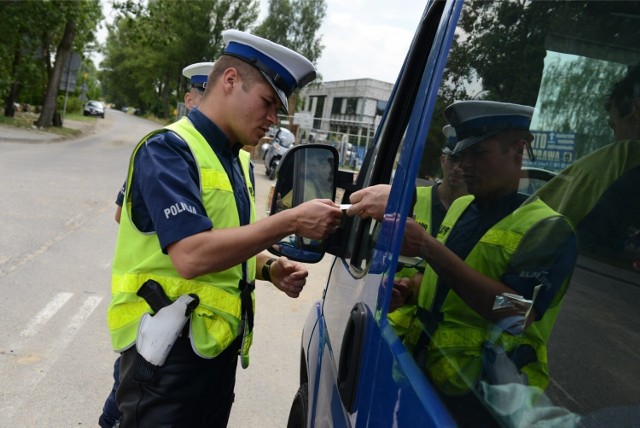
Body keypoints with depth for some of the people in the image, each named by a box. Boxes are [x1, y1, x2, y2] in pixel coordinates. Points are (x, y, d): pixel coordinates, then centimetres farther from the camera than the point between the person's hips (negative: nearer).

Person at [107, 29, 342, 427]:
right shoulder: (169, 149, -15)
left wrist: (271, 268, -1)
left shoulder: (240, 162, 11)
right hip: (168, 351, -8)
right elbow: (192, 256, -28)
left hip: (220, 346, 9)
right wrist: (293, 221, -24)